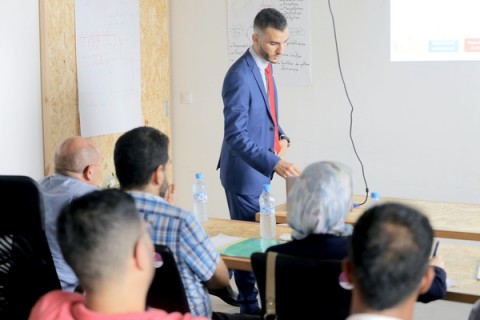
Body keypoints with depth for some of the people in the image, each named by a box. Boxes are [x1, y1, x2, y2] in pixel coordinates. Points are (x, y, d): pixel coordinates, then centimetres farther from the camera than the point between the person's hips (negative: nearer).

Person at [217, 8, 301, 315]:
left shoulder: (263, 67, 6)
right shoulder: (240, 76, -23)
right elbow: (235, 135, -28)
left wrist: (281, 136, 0)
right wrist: (274, 163, -36)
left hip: (259, 169, 9)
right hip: (245, 172, -9)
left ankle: (244, 294, 34)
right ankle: (250, 307, 11)